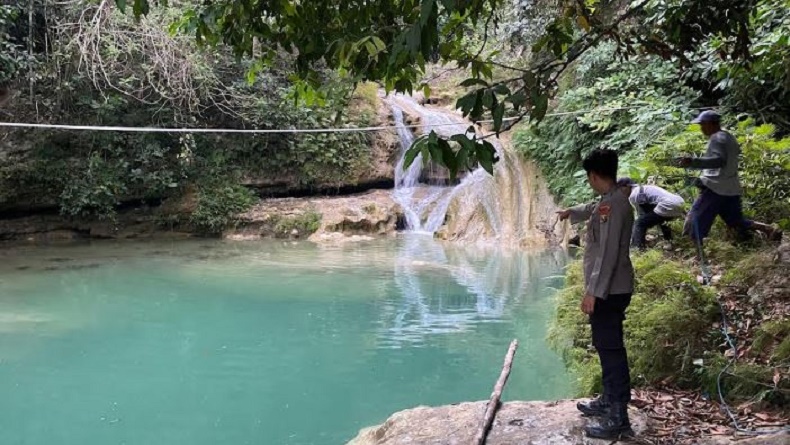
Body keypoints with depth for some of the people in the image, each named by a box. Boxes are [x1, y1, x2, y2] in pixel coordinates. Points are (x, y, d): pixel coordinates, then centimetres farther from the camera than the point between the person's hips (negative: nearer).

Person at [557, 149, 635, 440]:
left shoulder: (613, 205, -20)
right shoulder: (608, 202, 11)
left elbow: (608, 254, -26)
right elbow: (593, 209, 37)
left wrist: (592, 291, -26)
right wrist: (572, 212, 57)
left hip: (609, 291, -10)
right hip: (610, 289, 10)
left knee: (611, 348, -8)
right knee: (605, 345, 19)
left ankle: (618, 419, -3)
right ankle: (609, 400, 32)